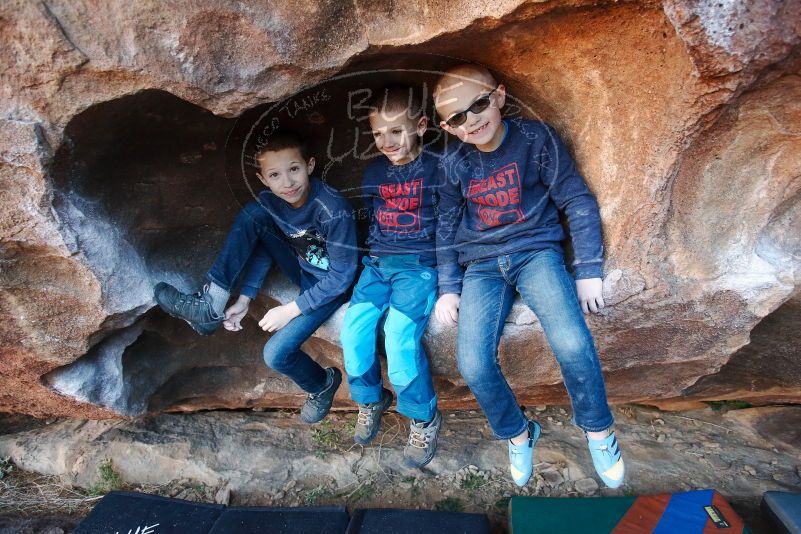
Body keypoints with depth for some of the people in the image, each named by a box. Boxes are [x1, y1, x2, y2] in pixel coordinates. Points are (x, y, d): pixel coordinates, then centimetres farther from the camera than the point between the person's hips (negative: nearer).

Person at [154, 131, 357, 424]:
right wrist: (244, 299, -11)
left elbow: (342, 275, -23)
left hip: (330, 285, -6)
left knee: (276, 354, -20)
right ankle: (210, 304, -15)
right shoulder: (268, 202, -12)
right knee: (252, 214, -15)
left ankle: (322, 385, 13)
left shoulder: (334, 210, -30)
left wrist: (291, 310, -22)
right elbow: (262, 246, -1)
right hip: (300, 269, 6)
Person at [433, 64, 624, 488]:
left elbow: (577, 201, -2)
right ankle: (518, 434, 13)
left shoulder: (535, 138, -4)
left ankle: (597, 428, 6)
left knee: (573, 345, -27)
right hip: (481, 266, 2)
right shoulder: (453, 164, 5)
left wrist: (588, 270, -8)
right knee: (473, 366, -18)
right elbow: (446, 227, 14)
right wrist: (448, 287, 6)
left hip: (535, 250, -2)